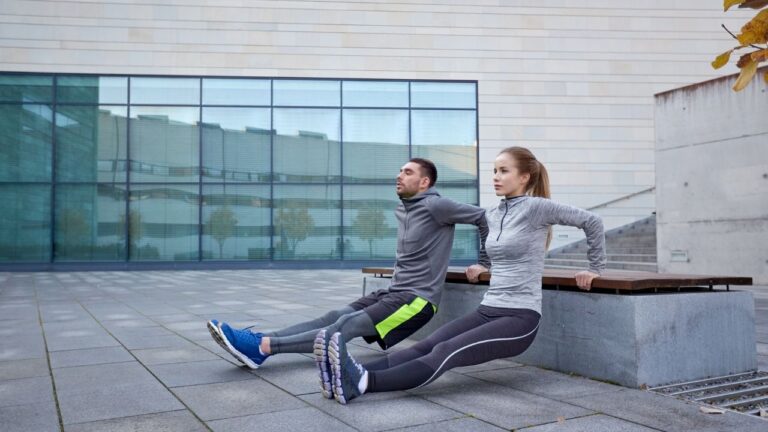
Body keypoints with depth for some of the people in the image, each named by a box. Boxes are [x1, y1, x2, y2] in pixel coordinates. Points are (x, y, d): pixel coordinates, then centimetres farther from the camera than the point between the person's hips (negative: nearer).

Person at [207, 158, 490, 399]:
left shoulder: (434, 206, -10)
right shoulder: (402, 209, 16)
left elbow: (483, 217, -6)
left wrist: (485, 264, 1)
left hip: (418, 299, -8)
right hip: (394, 292, 9)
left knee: (346, 326, -22)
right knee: (334, 317, -10)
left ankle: (262, 346, -34)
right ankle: (260, 342, -22)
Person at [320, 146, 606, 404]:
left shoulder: (536, 207, -8)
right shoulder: (492, 215, 14)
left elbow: (591, 221, -2)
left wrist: (595, 268, 5)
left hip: (520, 317, -7)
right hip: (487, 310, 7)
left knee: (445, 354, -29)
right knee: (425, 346, -19)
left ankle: (362, 383, -48)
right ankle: (355, 375, -38)